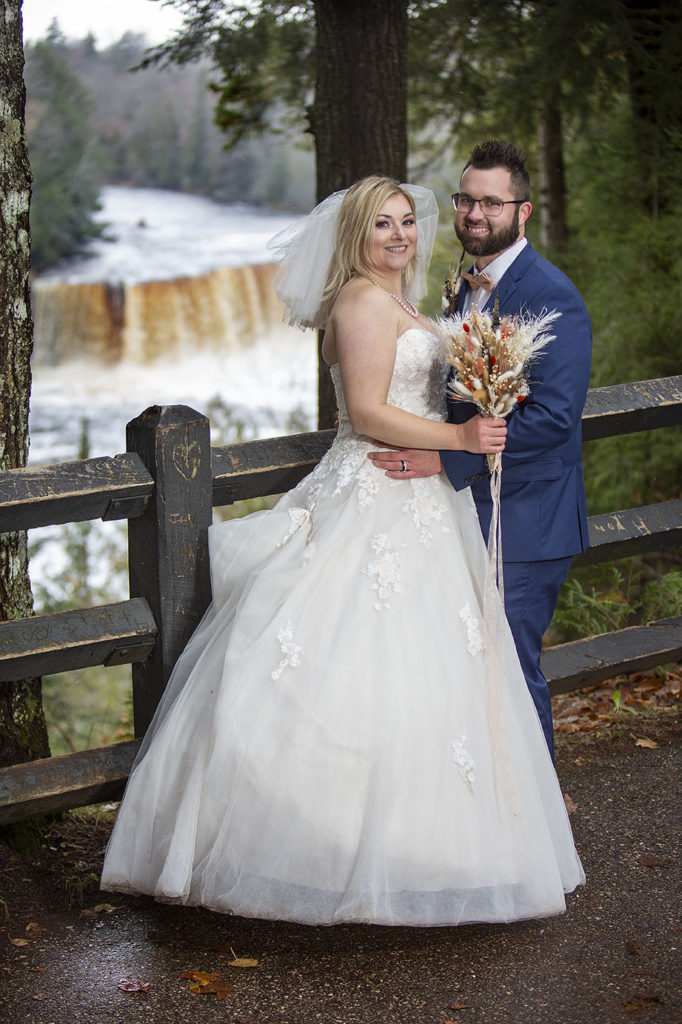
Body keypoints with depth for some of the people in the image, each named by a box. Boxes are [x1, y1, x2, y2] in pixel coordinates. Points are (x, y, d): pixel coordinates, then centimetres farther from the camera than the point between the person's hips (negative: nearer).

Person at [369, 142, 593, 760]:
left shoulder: (550, 298, -18)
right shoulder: (470, 287, 11)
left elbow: (553, 417, -26)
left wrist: (447, 459, -25)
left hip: (525, 521, -9)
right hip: (475, 513, 9)